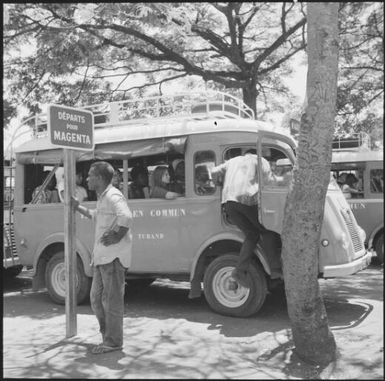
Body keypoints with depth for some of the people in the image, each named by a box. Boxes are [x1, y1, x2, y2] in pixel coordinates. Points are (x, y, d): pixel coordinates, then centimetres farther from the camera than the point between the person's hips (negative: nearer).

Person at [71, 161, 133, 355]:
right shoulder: (101, 198, 18)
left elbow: (126, 217, -32)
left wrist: (117, 236, -22)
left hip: (113, 256, -10)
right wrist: (77, 206, 37)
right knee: (96, 298, 15)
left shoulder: (113, 196, -15)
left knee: (111, 299, -2)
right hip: (101, 256, 10)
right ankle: (107, 334, 28)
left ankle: (113, 341, 7)